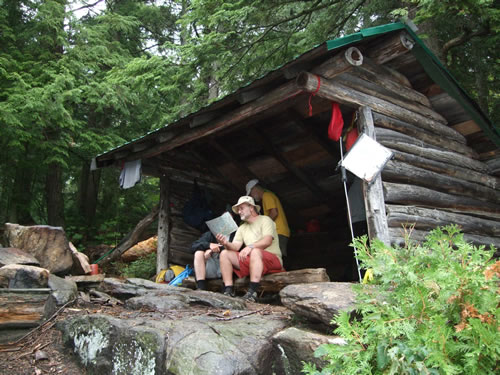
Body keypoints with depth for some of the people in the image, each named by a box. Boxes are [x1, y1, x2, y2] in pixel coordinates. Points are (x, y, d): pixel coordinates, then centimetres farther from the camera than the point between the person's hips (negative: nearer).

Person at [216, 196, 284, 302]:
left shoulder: (265, 220, 1)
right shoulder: (242, 228, 20)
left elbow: (268, 241, -17)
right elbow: (235, 247, 6)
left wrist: (250, 246, -32)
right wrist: (226, 243, -17)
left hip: (273, 259, -6)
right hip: (250, 260, 6)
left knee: (255, 251, -38)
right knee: (225, 253, -7)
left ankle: (252, 292, -41)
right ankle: (228, 291, -18)